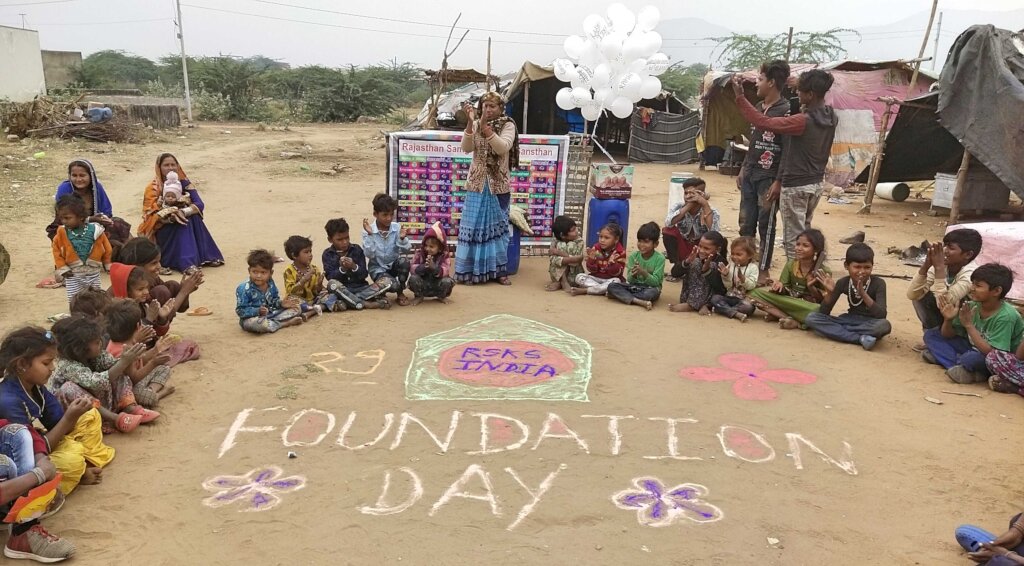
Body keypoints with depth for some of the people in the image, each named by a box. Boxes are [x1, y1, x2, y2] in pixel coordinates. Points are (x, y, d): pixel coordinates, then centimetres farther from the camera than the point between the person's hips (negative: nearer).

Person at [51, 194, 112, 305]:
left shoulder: (95, 230, -14)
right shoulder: (62, 232, -12)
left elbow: (106, 248, 0)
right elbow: (57, 250, 2)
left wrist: (107, 264, 10)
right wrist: (62, 268, -4)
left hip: (93, 273, 0)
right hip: (73, 276, 0)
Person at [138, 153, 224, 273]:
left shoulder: (183, 182, -2)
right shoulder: (153, 188, -10)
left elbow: (200, 204, -13)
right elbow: (151, 215, -16)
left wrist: (183, 212, -32)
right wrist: (170, 217, -35)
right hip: (162, 229, -3)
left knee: (194, 217, -26)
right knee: (182, 223, -31)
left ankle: (206, 257, -26)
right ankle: (186, 263, -43)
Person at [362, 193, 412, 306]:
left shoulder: (397, 228, -8)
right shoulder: (368, 230, -13)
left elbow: (406, 250, -9)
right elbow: (369, 255, -19)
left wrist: (402, 238, -29)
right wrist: (370, 235, -28)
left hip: (394, 265, 3)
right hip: (377, 267, -3)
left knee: (404, 262, -32)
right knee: (392, 285, -34)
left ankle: (400, 293, -7)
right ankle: (381, 289, 8)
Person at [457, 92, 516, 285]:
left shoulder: (508, 126, -2)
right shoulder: (475, 125, 4)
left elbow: (503, 148, -19)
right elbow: (466, 148, -9)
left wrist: (485, 127, -26)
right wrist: (470, 123, -20)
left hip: (498, 185, -1)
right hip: (477, 184, 1)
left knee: (497, 226, 7)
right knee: (474, 226, 1)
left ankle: (499, 270, 16)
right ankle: (472, 270, 8)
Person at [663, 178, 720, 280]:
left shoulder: (712, 212, -15)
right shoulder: (679, 207, -11)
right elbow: (668, 223, -33)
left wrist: (705, 205, -34)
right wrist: (689, 205, -32)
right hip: (683, 248, 1)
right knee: (668, 230, -24)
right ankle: (677, 264, -9)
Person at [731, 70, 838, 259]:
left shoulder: (803, 121, -24)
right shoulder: (831, 117, 0)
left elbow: (763, 122, -26)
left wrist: (740, 97, -21)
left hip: (796, 186, -9)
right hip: (817, 183, 9)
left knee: (794, 239, 0)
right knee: (804, 233, 22)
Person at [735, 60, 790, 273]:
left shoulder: (785, 110, -12)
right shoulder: (758, 107, 12)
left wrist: (778, 181, -19)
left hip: (768, 178, -7)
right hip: (750, 175, 7)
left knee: (765, 226, 0)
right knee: (746, 224, 11)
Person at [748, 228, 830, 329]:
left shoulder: (823, 271, -11)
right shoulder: (790, 265, -1)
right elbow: (785, 292, 2)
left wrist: (811, 286, -26)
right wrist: (780, 287, -21)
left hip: (808, 307, -4)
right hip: (790, 302, 5)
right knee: (756, 293, -14)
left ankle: (777, 314, -23)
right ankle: (792, 320, -26)